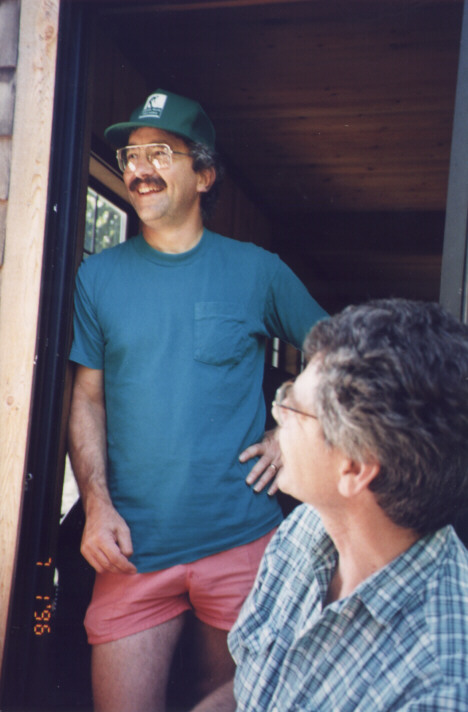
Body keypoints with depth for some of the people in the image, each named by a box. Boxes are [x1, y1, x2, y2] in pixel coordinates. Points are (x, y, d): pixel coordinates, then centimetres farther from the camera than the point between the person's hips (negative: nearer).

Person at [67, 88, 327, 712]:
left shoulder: (257, 270, 1)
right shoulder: (98, 276, 5)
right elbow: (87, 398, 5)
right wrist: (96, 503, -7)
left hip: (242, 542, 0)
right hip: (133, 548, 1)